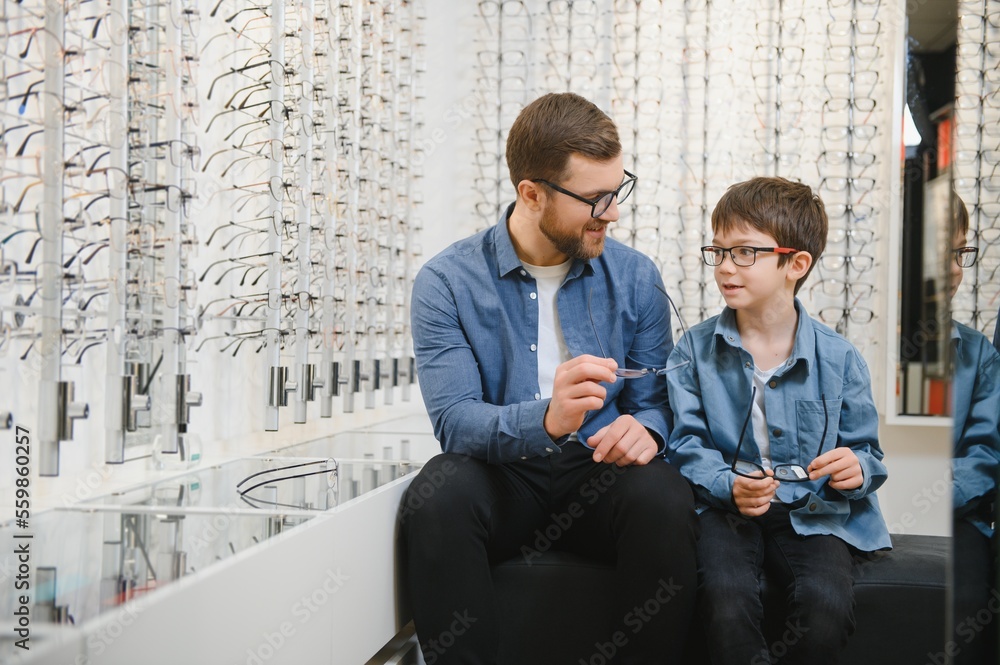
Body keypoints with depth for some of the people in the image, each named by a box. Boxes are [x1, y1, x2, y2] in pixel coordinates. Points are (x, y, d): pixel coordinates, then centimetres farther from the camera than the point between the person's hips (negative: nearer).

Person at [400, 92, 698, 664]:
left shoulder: (636, 278, 5)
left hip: (599, 477, 2)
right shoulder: (447, 283, -4)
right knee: (438, 494, -33)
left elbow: (656, 399, 6)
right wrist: (546, 419, -34)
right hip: (503, 482, -1)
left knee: (663, 497, -31)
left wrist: (644, 430, -20)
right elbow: (454, 420, -14)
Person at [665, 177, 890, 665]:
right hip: (725, 508, 0)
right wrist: (729, 486, -19)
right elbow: (687, 445, 1)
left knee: (828, 606, -27)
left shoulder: (838, 358, 2)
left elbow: (865, 450, 7)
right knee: (726, 598, -31)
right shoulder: (694, 351, 4)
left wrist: (857, 468, -17)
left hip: (811, 514, 1)